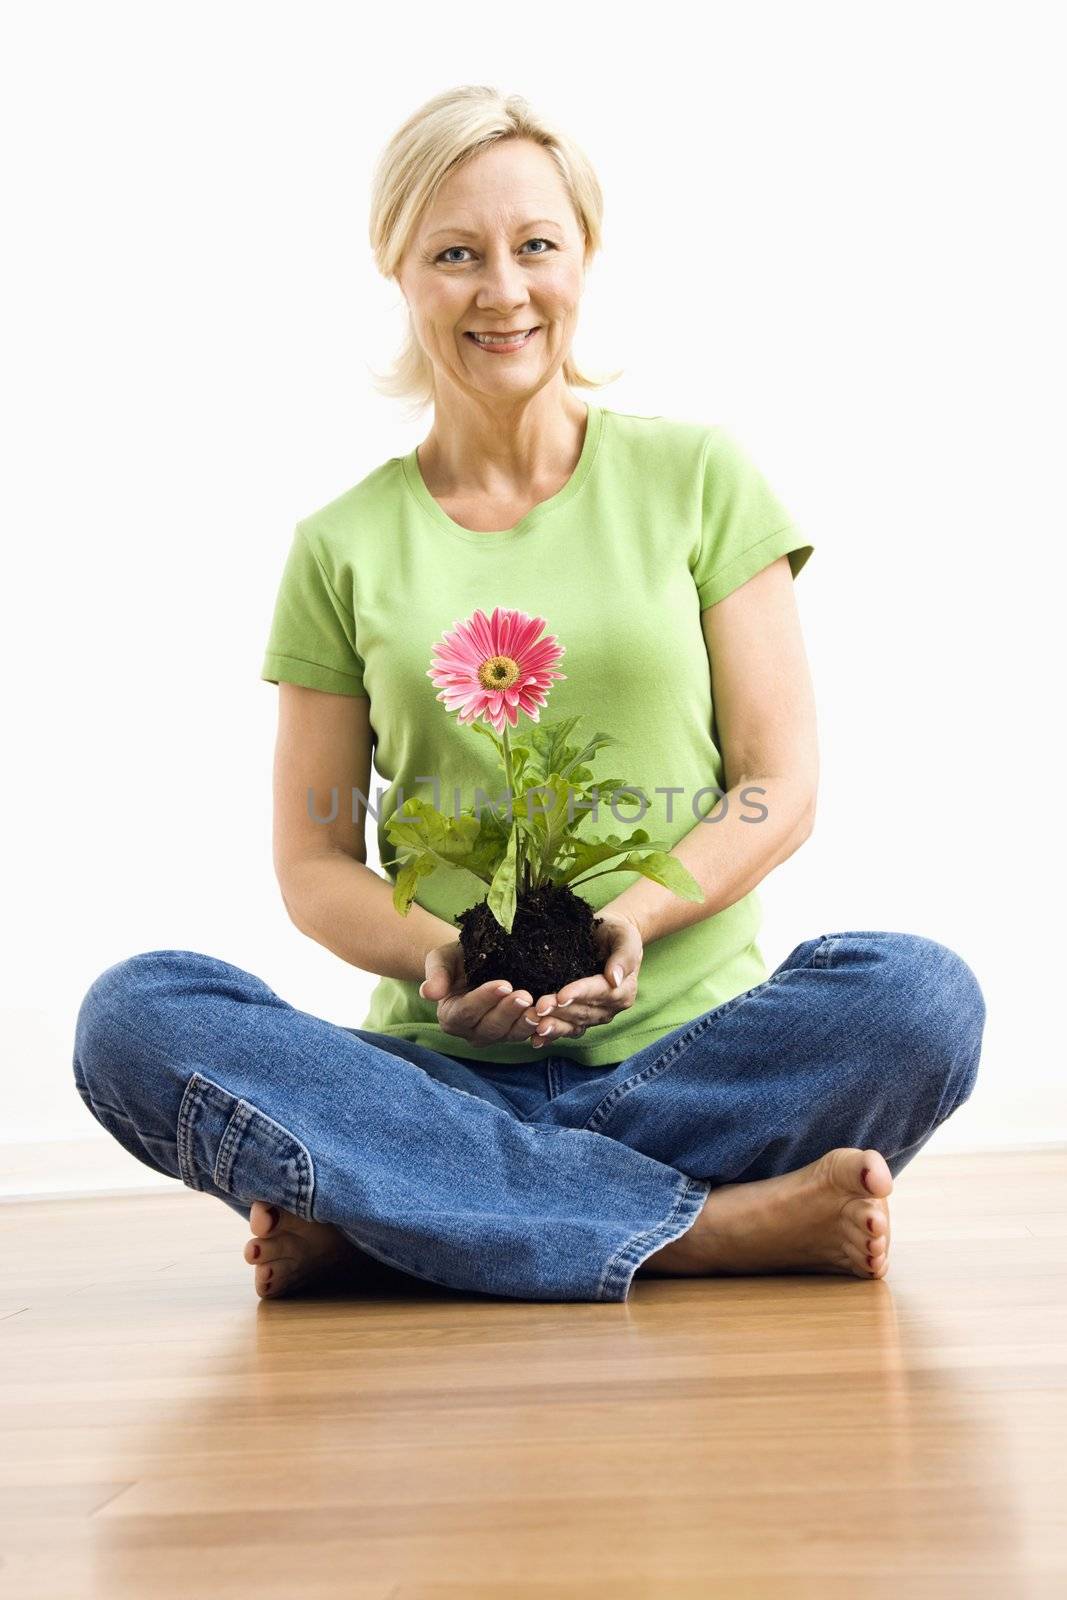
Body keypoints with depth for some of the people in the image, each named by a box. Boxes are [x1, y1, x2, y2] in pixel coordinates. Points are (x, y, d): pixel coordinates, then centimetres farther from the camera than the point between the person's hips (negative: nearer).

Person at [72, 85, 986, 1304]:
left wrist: (632, 917, -14)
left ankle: (377, 1218, -24)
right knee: (134, 1015, -26)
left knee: (918, 995, -31)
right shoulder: (344, 548, 10)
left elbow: (781, 788, 5)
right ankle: (718, 1227, -28)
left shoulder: (696, 477, 8)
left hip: (687, 1048, 0)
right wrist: (437, 953, -13)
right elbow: (313, 863, 9)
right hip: (446, 1071, 1)